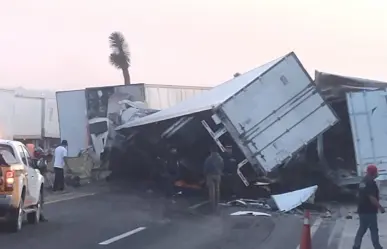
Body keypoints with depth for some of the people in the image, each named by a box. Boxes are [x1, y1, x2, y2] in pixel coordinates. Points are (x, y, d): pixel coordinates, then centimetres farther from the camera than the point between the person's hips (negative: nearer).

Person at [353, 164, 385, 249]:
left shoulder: (363, 181, 12)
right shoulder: (371, 182, -18)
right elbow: (372, 198, -23)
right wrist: (380, 207, -15)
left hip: (362, 210, 9)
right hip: (369, 211, -9)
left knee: (362, 229, 12)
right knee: (374, 229, 1)